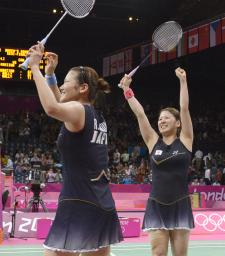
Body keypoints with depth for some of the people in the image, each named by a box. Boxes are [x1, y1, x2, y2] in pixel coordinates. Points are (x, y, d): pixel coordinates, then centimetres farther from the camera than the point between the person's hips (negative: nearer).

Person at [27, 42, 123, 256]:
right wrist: (50, 74, 30)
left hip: (78, 207, -9)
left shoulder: (78, 109, -9)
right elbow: (61, 107, 34)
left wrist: (35, 66, -23)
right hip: (103, 207, 9)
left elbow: (52, 108, -33)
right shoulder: (97, 117, 15)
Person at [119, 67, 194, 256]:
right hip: (156, 206, 1)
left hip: (180, 206, -1)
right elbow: (140, 113, 2)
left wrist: (183, 81, -5)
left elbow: (185, 108, -4)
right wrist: (127, 90, 0)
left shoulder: (185, 140, 2)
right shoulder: (153, 141, 5)